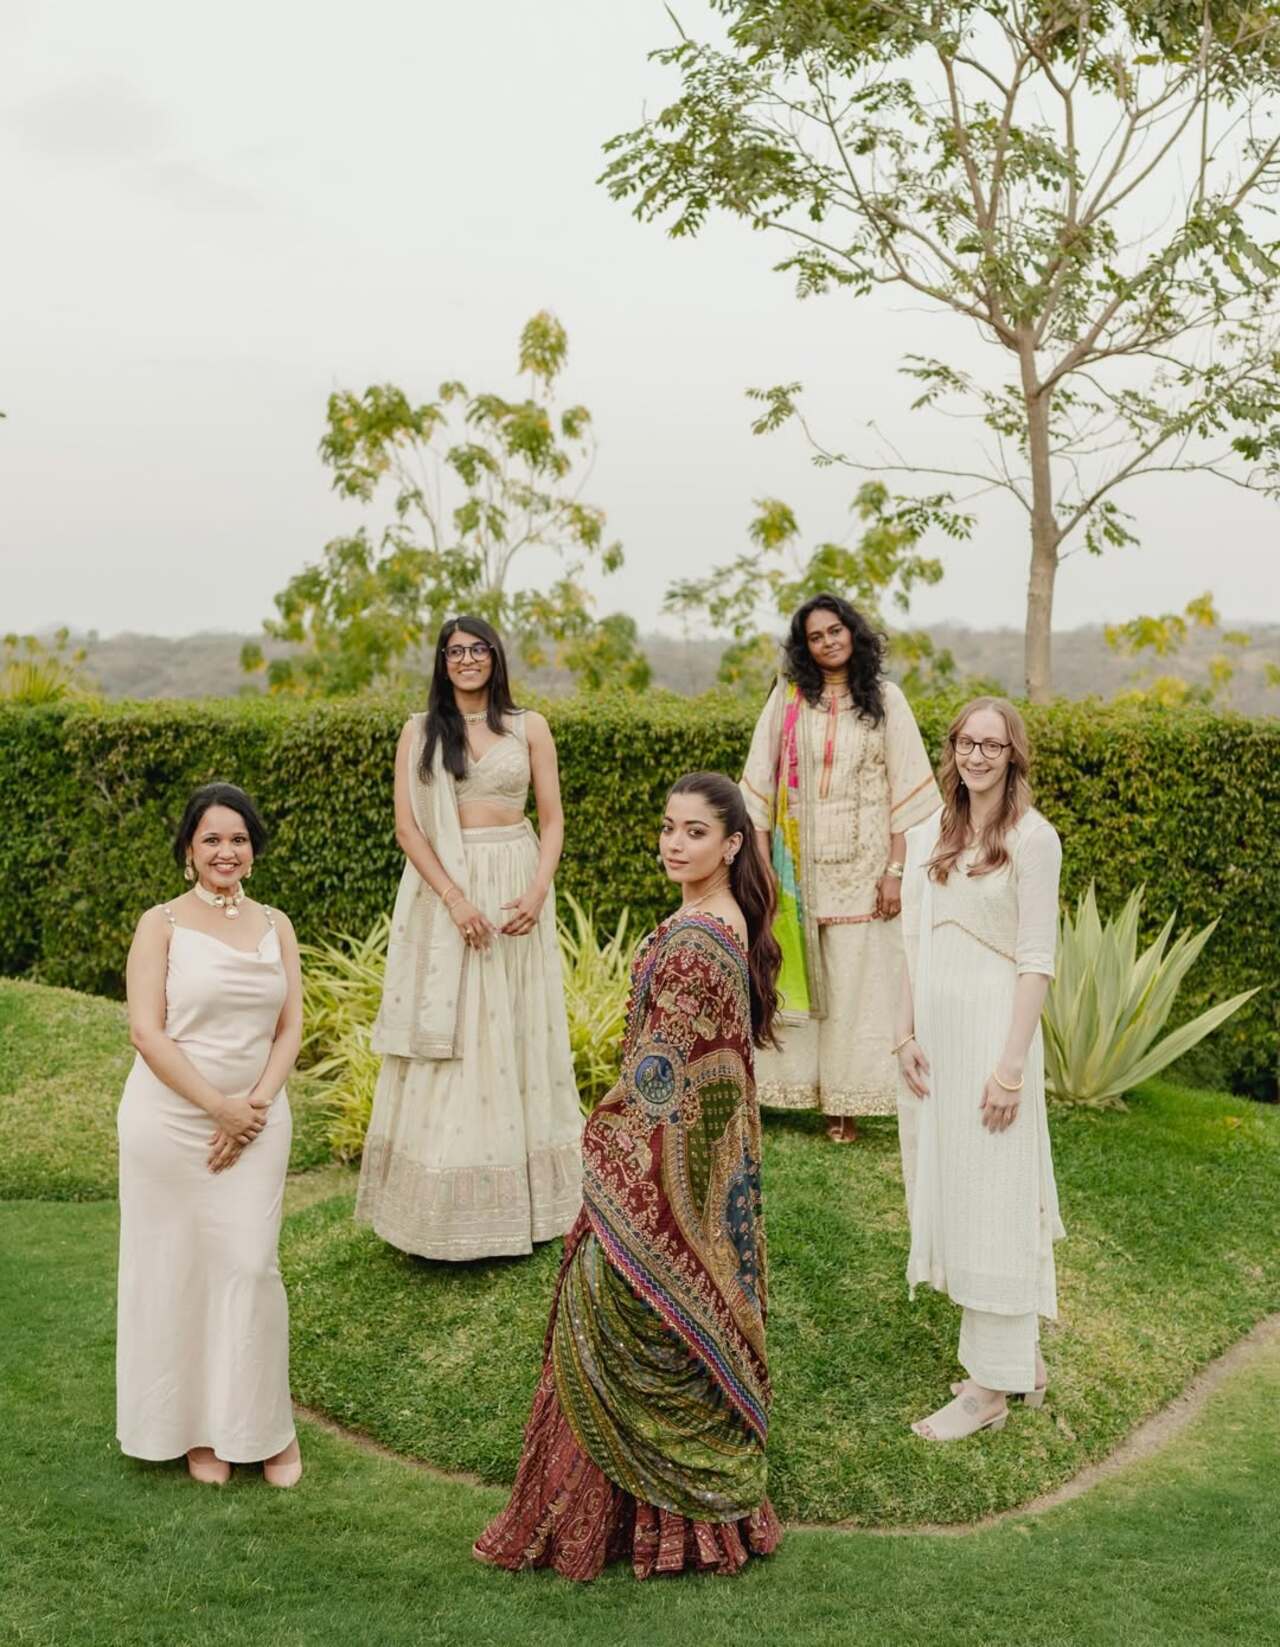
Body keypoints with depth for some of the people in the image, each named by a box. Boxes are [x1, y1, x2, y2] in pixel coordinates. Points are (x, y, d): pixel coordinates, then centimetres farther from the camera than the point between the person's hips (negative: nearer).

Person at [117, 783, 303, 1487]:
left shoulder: (274, 926, 7)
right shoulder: (162, 924, -5)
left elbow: (290, 1026, 4)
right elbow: (146, 1031, -11)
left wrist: (256, 1102, -10)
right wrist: (216, 1106, -14)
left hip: (256, 1120, 2)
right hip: (171, 1120, -2)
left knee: (250, 1264, 0)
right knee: (177, 1265, 4)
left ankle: (264, 1425, 17)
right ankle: (195, 1426, 21)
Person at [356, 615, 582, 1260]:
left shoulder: (529, 727, 6)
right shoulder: (419, 730, 4)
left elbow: (552, 820, 5)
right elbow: (406, 826, -3)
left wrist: (538, 892, -12)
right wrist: (456, 899, -14)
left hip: (517, 885, 1)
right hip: (442, 890, -1)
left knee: (516, 1032, 5)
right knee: (449, 1040, 1)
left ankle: (520, 1194, 17)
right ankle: (447, 1202, 8)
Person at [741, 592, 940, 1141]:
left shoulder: (884, 699, 2)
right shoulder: (788, 697, 3)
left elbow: (903, 788, 0)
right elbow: (762, 783, 3)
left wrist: (894, 869, -6)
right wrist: (761, 861, -3)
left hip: (861, 862, 0)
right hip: (800, 860, 1)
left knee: (854, 981, 1)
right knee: (796, 973, 2)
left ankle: (843, 1100, 8)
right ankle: (796, 1085, 11)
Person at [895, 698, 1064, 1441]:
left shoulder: (1032, 838, -9)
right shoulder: (929, 836, 10)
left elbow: (1037, 960, -12)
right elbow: (916, 945, 12)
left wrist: (1012, 1064, -16)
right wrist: (907, 1031, 3)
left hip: (993, 1024, -7)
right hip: (936, 1026, 7)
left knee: (992, 1199, -1)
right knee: (946, 1191, 12)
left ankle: (994, 1385, 10)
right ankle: (1022, 1356, 26)